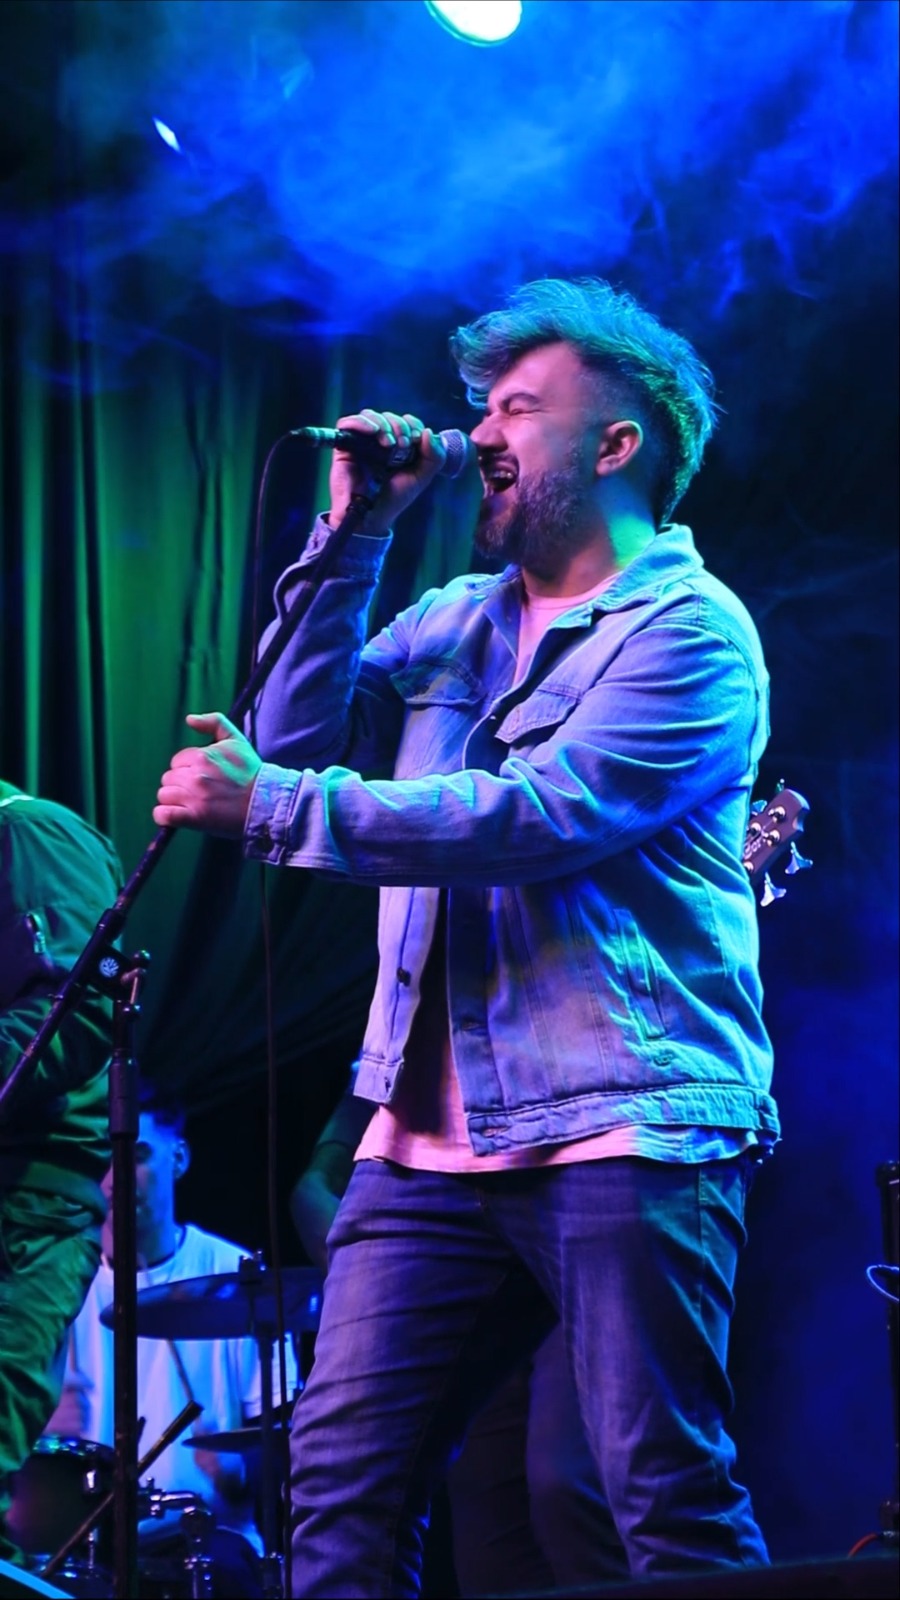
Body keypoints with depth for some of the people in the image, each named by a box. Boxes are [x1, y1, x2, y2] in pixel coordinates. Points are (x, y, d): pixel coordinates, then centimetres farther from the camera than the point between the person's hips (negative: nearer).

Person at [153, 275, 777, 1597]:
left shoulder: (689, 630, -4)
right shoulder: (451, 621, 20)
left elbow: (535, 815, -17)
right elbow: (297, 741, 12)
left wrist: (271, 808, -17)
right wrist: (351, 540, 7)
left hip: (622, 1129, -7)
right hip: (433, 1136, 7)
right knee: (343, 1482, 0)